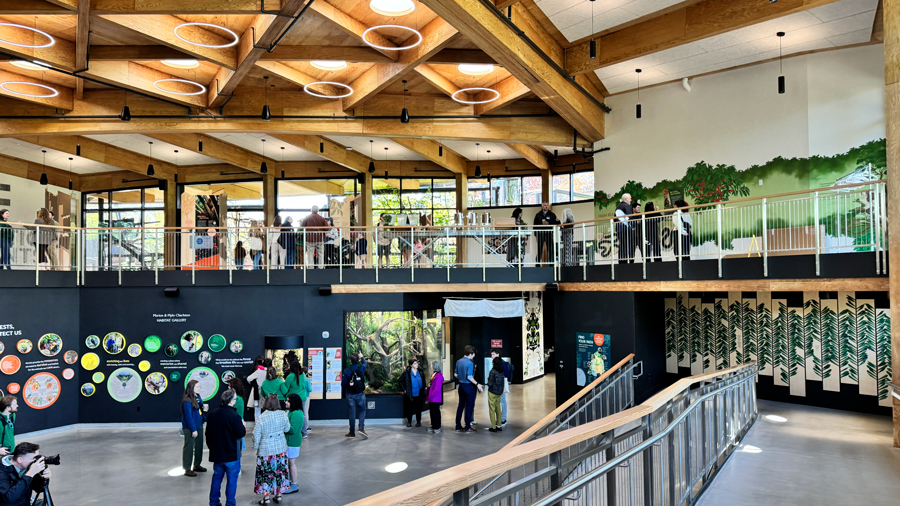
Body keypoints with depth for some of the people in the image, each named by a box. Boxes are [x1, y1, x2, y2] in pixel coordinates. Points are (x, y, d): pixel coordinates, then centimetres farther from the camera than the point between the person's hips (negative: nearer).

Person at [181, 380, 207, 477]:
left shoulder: (197, 396, 6)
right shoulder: (187, 401, -20)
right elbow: (188, 416, -20)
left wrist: (203, 408, 0)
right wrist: (193, 429, -18)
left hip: (199, 425, 9)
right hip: (190, 428, -9)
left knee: (199, 445, 17)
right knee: (189, 447, 0)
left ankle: (197, 465, 31)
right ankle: (187, 469, 9)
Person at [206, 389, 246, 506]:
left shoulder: (213, 413, 2)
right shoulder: (234, 416, -20)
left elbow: (208, 433, 12)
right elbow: (241, 433, -17)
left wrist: (211, 446, 24)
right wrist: (243, 426, 4)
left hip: (216, 453, 6)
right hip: (232, 454, -6)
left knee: (217, 477, 19)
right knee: (232, 479, 5)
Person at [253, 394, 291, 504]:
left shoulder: (262, 418, -19)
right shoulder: (283, 415, -10)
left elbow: (256, 435, -11)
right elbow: (287, 429, 5)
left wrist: (255, 446, 5)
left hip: (266, 450, -3)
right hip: (281, 449, 3)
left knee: (266, 474, 10)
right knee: (280, 471, 15)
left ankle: (266, 498, 17)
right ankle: (278, 495, 26)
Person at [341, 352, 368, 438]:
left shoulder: (346, 371, -9)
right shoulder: (361, 369, -4)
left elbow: (343, 383, -6)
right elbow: (364, 363, 20)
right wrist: (362, 357, 39)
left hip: (350, 395, 0)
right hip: (360, 394, 0)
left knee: (352, 413, 6)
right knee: (362, 411, 9)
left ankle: (352, 432, 12)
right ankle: (361, 428, -9)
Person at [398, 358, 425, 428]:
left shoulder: (420, 372, 2)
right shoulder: (407, 372, -8)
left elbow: (423, 382, 12)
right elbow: (400, 381, -1)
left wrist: (423, 389, 6)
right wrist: (403, 389, -5)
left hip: (419, 394, 2)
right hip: (410, 394, -2)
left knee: (418, 408, 10)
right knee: (410, 408, 6)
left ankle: (418, 421, 22)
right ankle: (409, 422, 19)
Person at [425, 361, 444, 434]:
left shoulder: (438, 376, -21)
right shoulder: (433, 374, 8)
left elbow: (436, 389, -23)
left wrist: (429, 396, -18)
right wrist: (427, 396, 13)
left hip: (435, 399, -9)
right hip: (431, 398, 9)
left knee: (436, 413, 0)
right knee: (432, 412, 16)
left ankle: (437, 428, 10)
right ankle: (433, 426, 27)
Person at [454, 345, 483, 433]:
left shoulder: (458, 362, 6)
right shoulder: (470, 363, -18)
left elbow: (456, 374, 12)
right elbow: (469, 377, -22)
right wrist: (477, 384, -14)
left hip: (461, 385, 8)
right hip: (468, 386, -7)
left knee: (461, 405, 13)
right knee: (469, 406, 1)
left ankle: (458, 426, 16)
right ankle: (468, 427, 4)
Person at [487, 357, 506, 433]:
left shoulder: (493, 371, -18)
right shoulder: (502, 372, 2)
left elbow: (490, 384, -18)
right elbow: (503, 382, 10)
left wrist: (488, 379, 0)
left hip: (492, 392, -7)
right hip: (499, 392, 7)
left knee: (492, 410, 2)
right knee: (498, 409, 15)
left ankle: (493, 427, 4)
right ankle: (499, 426, 20)